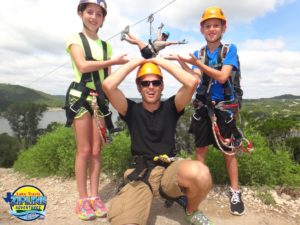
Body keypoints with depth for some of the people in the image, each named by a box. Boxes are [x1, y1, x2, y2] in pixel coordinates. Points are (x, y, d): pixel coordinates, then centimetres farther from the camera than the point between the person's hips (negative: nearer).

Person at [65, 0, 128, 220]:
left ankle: (94, 196, 15)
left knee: (96, 150, 5)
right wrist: (113, 61, -12)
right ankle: (83, 199, 10)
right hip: (81, 96, -4)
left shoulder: (106, 45, 16)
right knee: (84, 150, -3)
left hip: (100, 98, 4)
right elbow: (83, 66, -15)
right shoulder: (75, 38, 3)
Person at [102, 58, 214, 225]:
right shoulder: (132, 110, 5)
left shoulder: (170, 107, 6)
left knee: (200, 174, -33)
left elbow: (192, 82, -10)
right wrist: (136, 62, -2)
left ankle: (192, 211, 3)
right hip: (140, 176, 0)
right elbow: (108, 86, -11)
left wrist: (160, 61, -2)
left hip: (169, 171, 1)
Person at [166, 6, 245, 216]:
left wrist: (197, 63, -23)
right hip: (203, 107, 3)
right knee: (200, 149, 9)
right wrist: (182, 62, -23)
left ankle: (235, 192, 19)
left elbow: (222, 77, -17)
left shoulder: (230, 49, -2)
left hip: (224, 107, -2)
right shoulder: (198, 54, 7)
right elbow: (195, 79, -9)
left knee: (229, 151, 2)